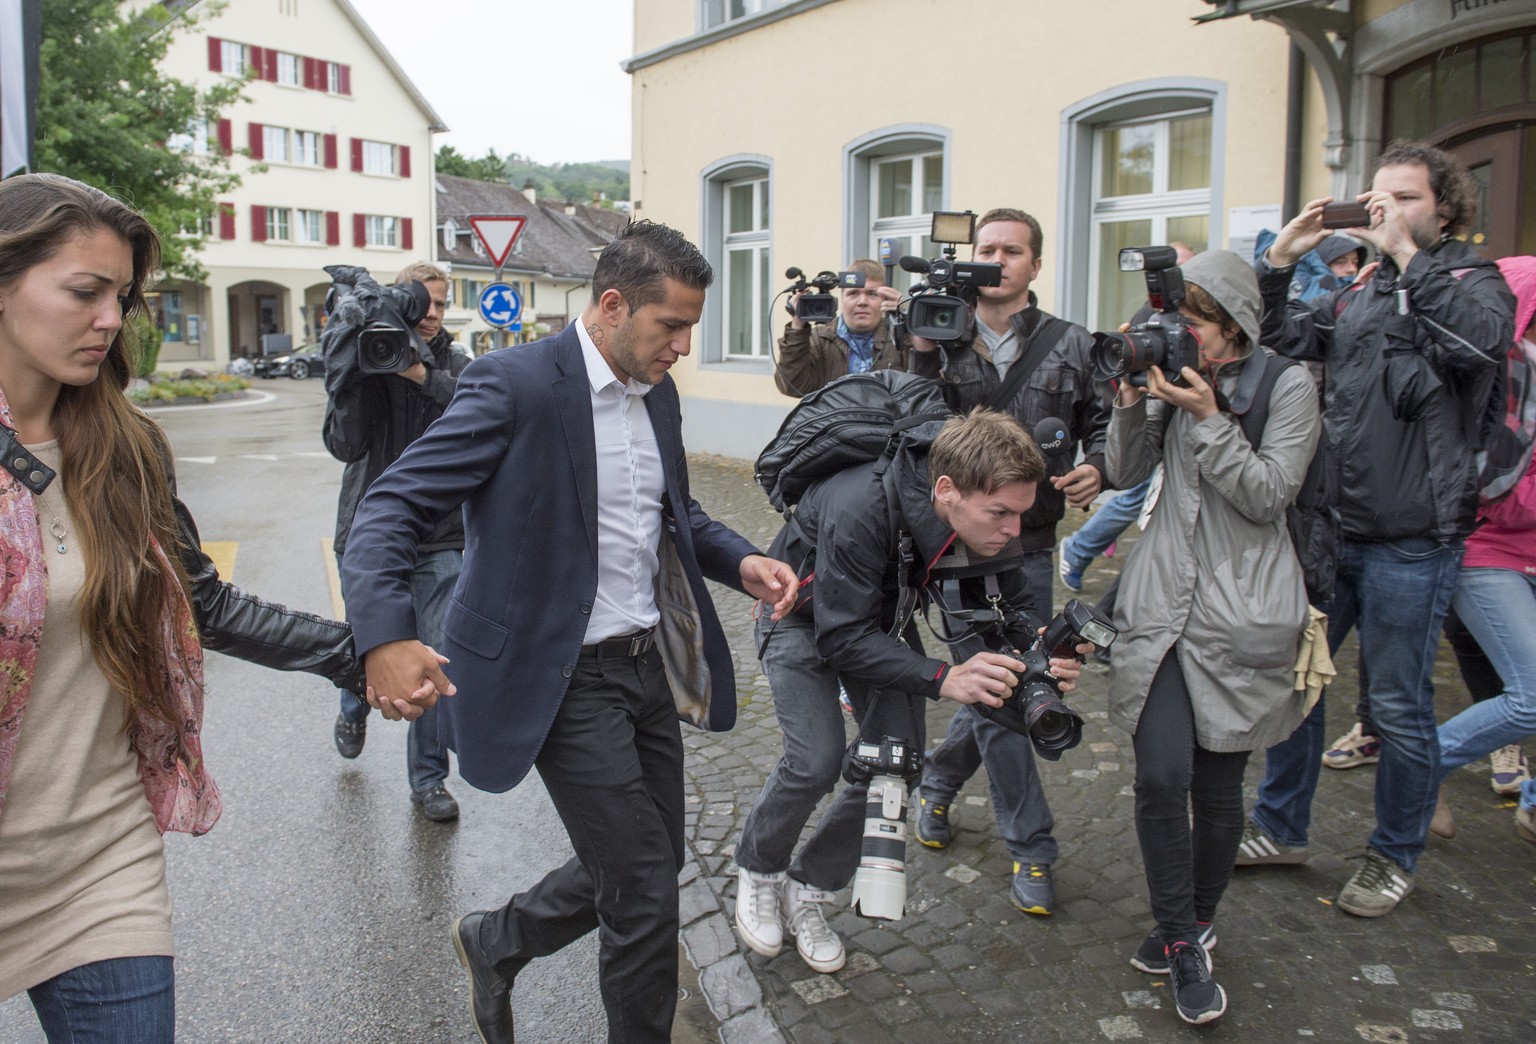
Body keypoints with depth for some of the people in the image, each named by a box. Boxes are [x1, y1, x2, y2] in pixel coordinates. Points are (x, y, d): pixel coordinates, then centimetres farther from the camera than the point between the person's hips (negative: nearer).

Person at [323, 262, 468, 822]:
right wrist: (362, 373, -23)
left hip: (438, 540, 0)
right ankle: (354, 711, 51)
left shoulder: (456, 366, 1)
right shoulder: (362, 359, -2)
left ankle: (428, 778, 13)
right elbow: (345, 444, -14)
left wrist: (425, 377, -23)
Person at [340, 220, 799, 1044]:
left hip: (650, 663, 8)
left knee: (648, 867, 18)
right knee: (645, 889, -1)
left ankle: (496, 942, 43)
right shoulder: (514, 385, -17)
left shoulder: (658, 393, 7)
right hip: (567, 678, -8)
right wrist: (386, 634, -37)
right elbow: (390, 508, -20)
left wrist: (742, 562, 0)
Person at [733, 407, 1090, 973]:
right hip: (805, 616, -5)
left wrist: (1037, 646, -29)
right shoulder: (858, 508, -42)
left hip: (882, 616, 6)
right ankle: (758, 869, 12)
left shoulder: (989, 525, -24)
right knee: (816, 761, -19)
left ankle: (809, 888, 18)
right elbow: (842, 638, -37)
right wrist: (942, 678, -47)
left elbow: (1008, 603, -7)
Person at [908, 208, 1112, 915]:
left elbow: (1104, 425, 7)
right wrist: (924, 354, -20)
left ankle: (938, 782, 40)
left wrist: (1094, 469, -14)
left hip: (1032, 545, 2)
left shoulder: (1070, 346, 3)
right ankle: (1032, 848, 15)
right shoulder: (944, 344, 1)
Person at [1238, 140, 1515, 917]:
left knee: (1397, 704, 6)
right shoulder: (1355, 294, 15)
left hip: (1410, 541, -5)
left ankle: (1394, 857, 25)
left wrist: (1407, 256, -19)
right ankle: (1280, 827, 29)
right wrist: (1279, 261, -2)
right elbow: (1277, 342, 8)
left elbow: (1479, 341, -22)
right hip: (1327, 528, 5)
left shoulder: (1473, 283, 0)